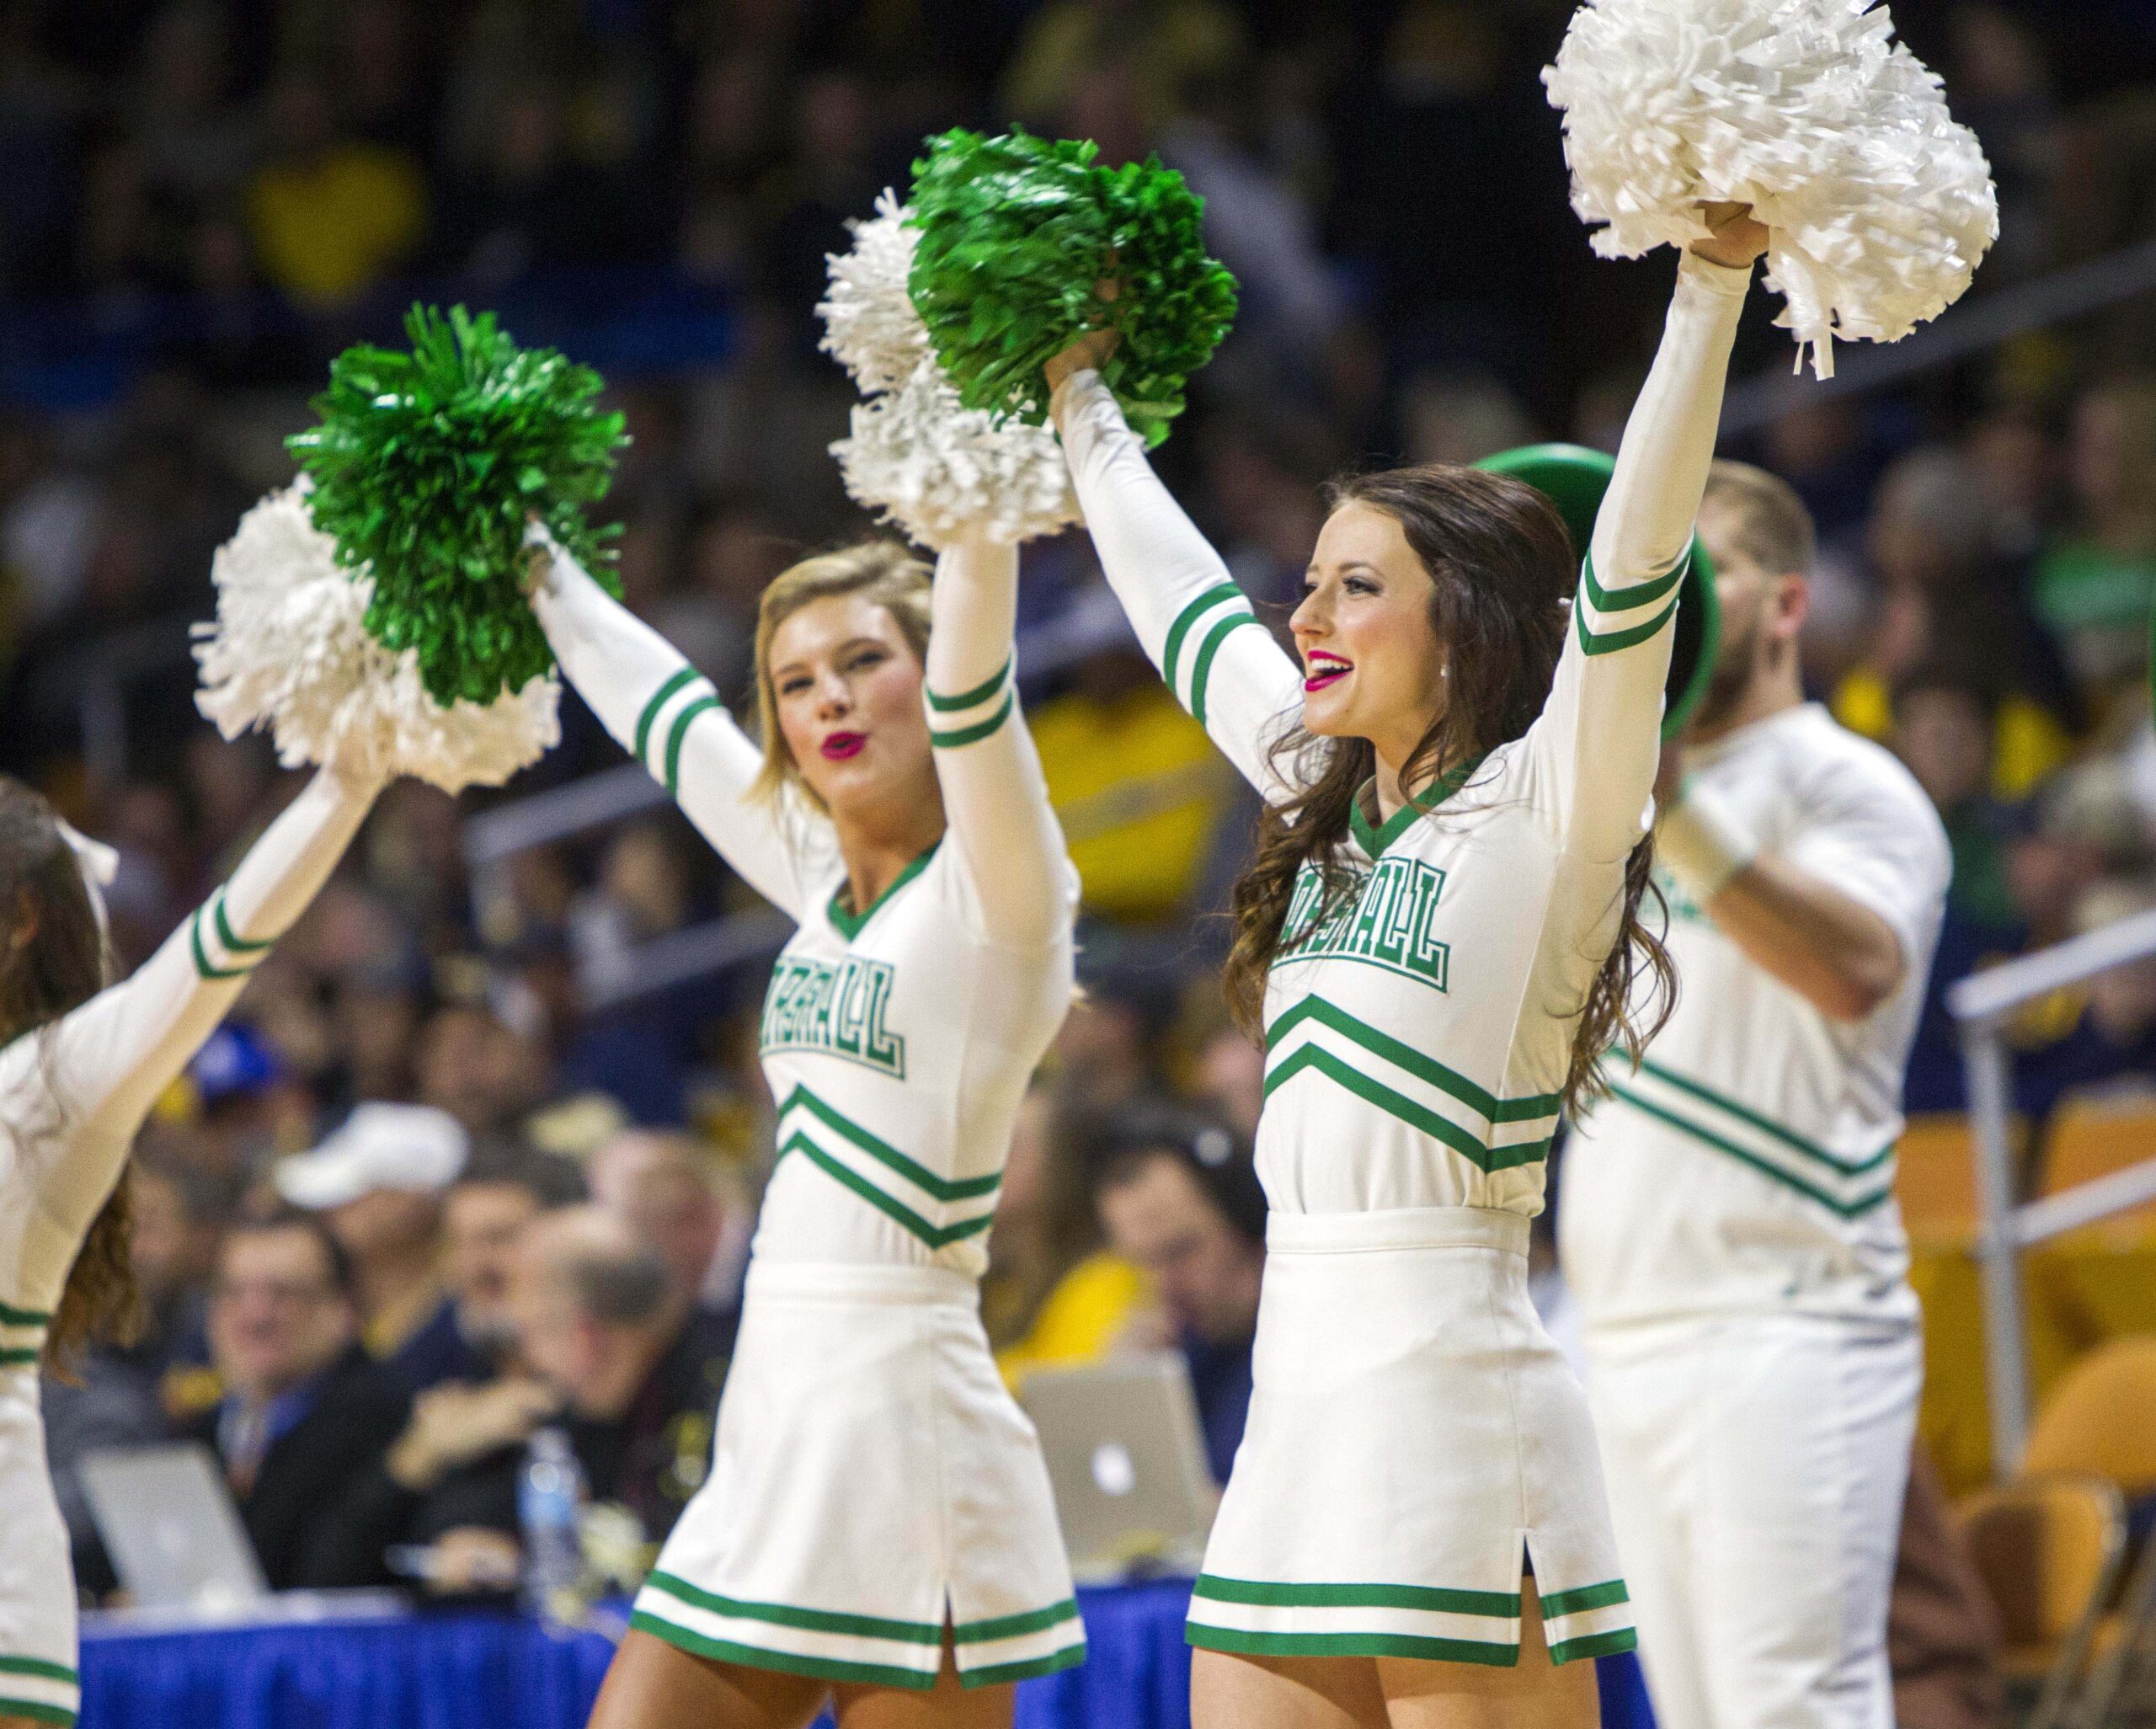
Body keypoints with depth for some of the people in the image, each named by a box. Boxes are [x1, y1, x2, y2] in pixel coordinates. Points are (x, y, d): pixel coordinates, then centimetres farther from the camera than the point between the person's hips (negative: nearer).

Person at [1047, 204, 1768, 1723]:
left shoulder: (1553, 812, -4)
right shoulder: (1325, 802, 16)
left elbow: (1634, 565, -16)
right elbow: (1176, 594, 28)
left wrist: (1714, 285, -22)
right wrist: (1080, 397, 37)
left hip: (1458, 1412, -7)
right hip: (1298, 1422, 7)